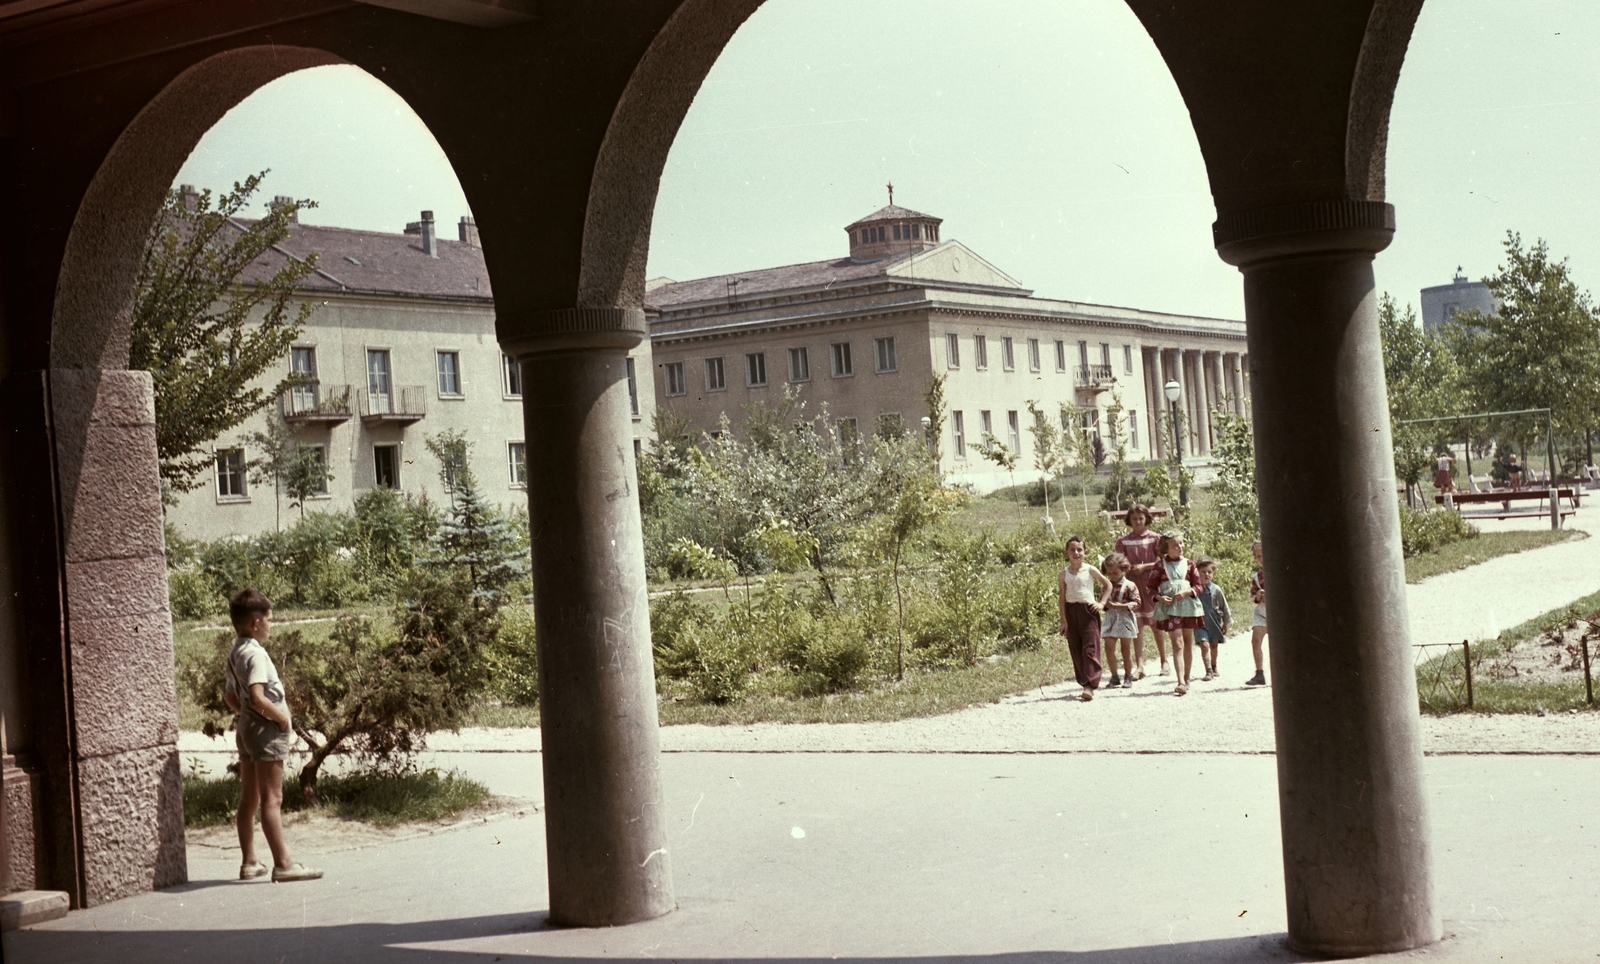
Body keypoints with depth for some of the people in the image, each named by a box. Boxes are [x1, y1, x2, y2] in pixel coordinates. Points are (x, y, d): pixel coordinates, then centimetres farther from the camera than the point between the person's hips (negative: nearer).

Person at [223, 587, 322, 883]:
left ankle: (249, 862, 19)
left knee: (249, 799, 13)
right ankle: (282, 864, -8)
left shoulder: (235, 654, 12)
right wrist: (282, 718, -17)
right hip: (266, 730, -10)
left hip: (246, 727, 10)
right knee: (272, 799, -9)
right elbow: (257, 697, -28)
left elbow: (230, 696, 20)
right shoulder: (255, 653, -18)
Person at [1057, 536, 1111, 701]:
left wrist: (1101, 603, -1)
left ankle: (1090, 686, -15)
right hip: (1071, 611, 3)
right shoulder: (1063, 574, 4)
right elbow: (1062, 597, 4)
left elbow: (1108, 585, 10)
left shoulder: (1090, 570, 0)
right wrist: (1063, 620, 0)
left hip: (1088, 610, -3)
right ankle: (1084, 682, 16)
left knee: (1090, 649, -10)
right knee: (1076, 651, 6)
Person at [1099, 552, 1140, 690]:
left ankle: (1128, 677, 17)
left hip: (1125, 619, -4)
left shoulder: (1129, 586, -8)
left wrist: (1120, 606, -23)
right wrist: (1105, 604, -9)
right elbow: (1102, 601, 14)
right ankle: (1114, 677, 5)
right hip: (1110, 618, 4)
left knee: (1126, 649, 6)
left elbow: (1136, 603, -13)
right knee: (1108, 647, -6)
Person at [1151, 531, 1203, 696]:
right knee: (1177, 645, -9)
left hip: (1188, 606, 2)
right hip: (1170, 608, -2)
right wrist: (1160, 597, -13)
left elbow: (1198, 585, 4)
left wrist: (1186, 592, -14)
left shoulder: (1189, 564, 5)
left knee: (1188, 644, 10)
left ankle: (1187, 679, 22)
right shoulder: (1160, 566, 1)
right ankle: (1181, 682, -16)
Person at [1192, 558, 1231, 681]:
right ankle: (1209, 671, -17)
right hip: (1200, 623, -3)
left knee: (1214, 645, 16)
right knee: (1204, 645, -16)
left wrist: (1226, 623, 11)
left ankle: (1214, 667, 38)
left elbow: (1224, 606, 7)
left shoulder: (1216, 590, -3)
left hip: (1214, 622, 3)